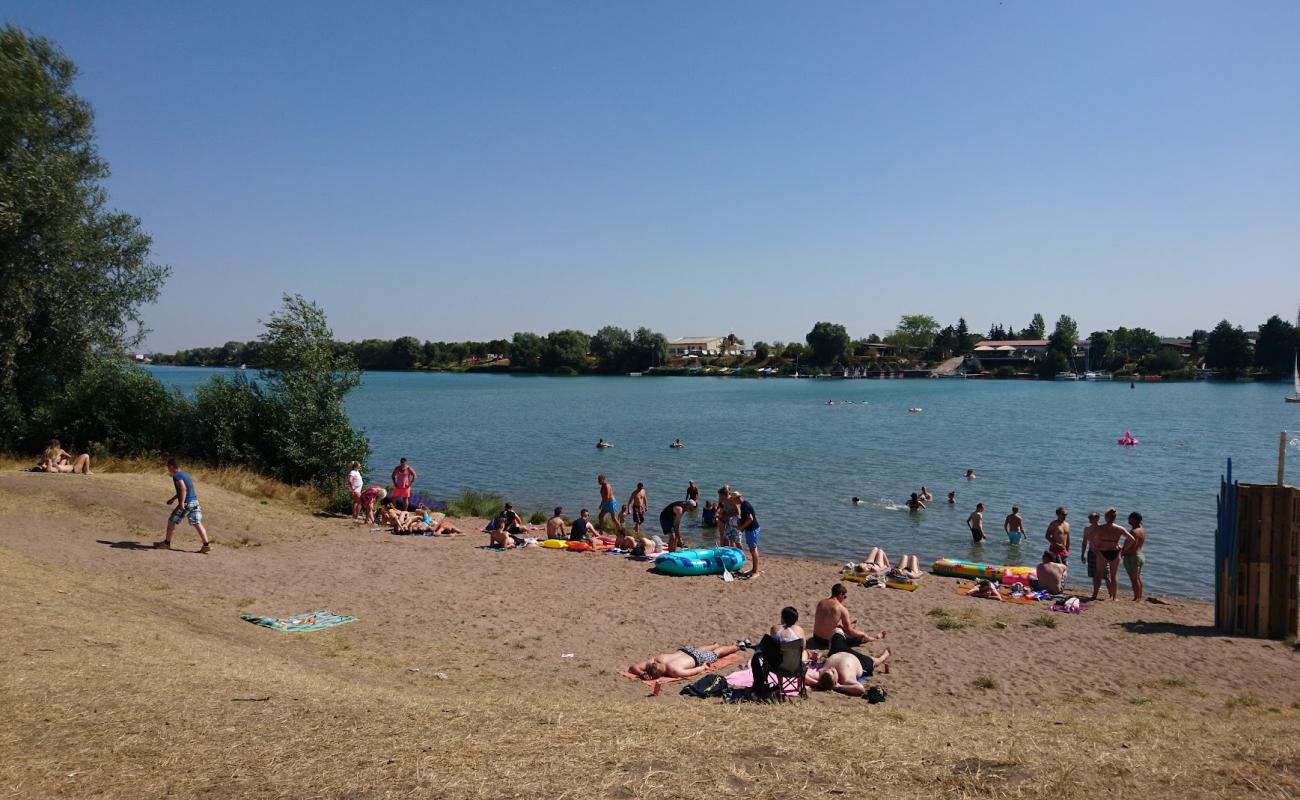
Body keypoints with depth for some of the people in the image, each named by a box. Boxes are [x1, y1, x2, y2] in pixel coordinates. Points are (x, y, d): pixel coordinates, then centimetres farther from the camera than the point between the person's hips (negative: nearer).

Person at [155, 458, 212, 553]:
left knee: (171, 521, 8)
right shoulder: (185, 474, 18)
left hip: (186, 503, -8)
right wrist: (173, 499, 37)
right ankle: (207, 545, -4)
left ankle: (166, 543, 19)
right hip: (195, 501, 8)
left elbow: (183, 489, -23)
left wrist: (181, 503, -25)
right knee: (197, 523, 4)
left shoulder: (176, 476, -9)